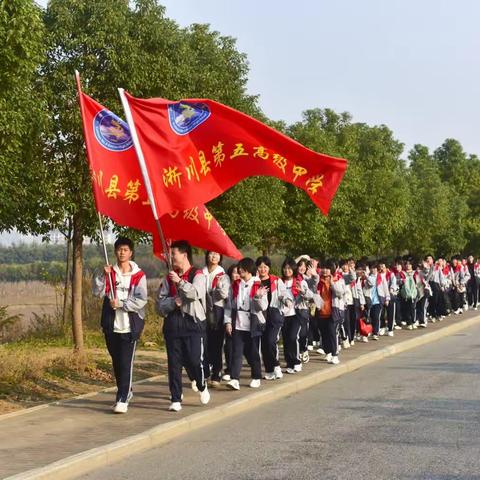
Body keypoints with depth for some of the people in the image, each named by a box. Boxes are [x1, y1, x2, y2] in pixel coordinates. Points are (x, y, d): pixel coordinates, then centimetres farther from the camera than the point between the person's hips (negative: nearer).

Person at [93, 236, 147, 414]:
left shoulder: (138, 275, -2)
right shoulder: (110, 273, 8)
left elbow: (141, 300, -10)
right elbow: (98, 292, -4)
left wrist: (121, 304, -15)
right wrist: (103, 275, -16)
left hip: (130, 327, -4)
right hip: (111, 326, 4)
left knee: (126, 363, -8)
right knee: (116, 362, 14)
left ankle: (122, 399, -7)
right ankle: (126, 391, 32)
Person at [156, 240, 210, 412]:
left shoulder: (197, 275, 1)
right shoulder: (168, 278, 15)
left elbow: (196, 293, -19)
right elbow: (160, 304, 9)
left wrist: (180, 282, -27)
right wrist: (173, 302, -10)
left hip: (193, 323, -4)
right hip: (173, 324, 4)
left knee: (194, 360, -8)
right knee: (174, 363, 2)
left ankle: (202, 387, 21)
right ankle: (176, 399, 8)